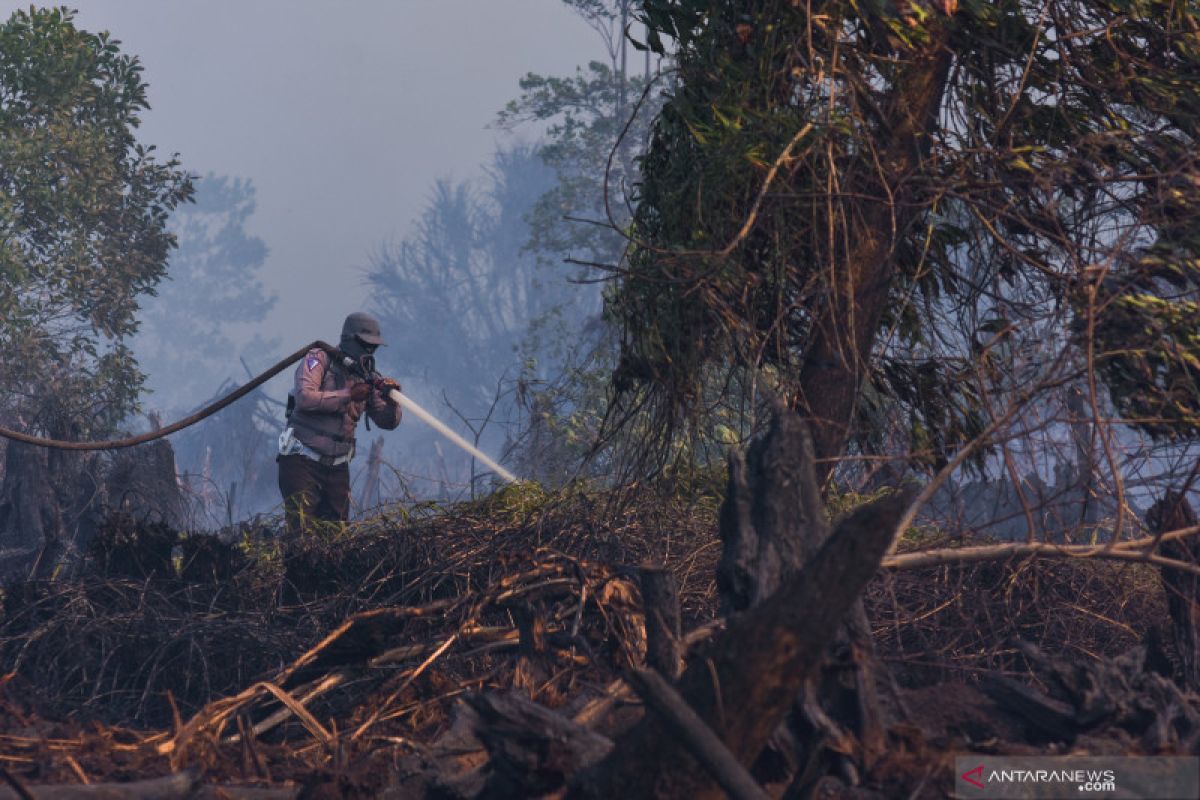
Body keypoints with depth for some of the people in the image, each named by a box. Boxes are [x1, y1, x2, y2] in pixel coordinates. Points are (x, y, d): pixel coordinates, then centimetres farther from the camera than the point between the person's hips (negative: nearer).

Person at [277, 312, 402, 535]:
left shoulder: (367, 377, 9)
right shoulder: (320, 359, -5)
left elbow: (388, 422, 7)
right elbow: (304, 398, -21)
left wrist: (391, 399, -14)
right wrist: (348, 395, -22)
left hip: (337, 466, 6)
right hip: (302, 461, -6)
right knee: (302, 531, -14)